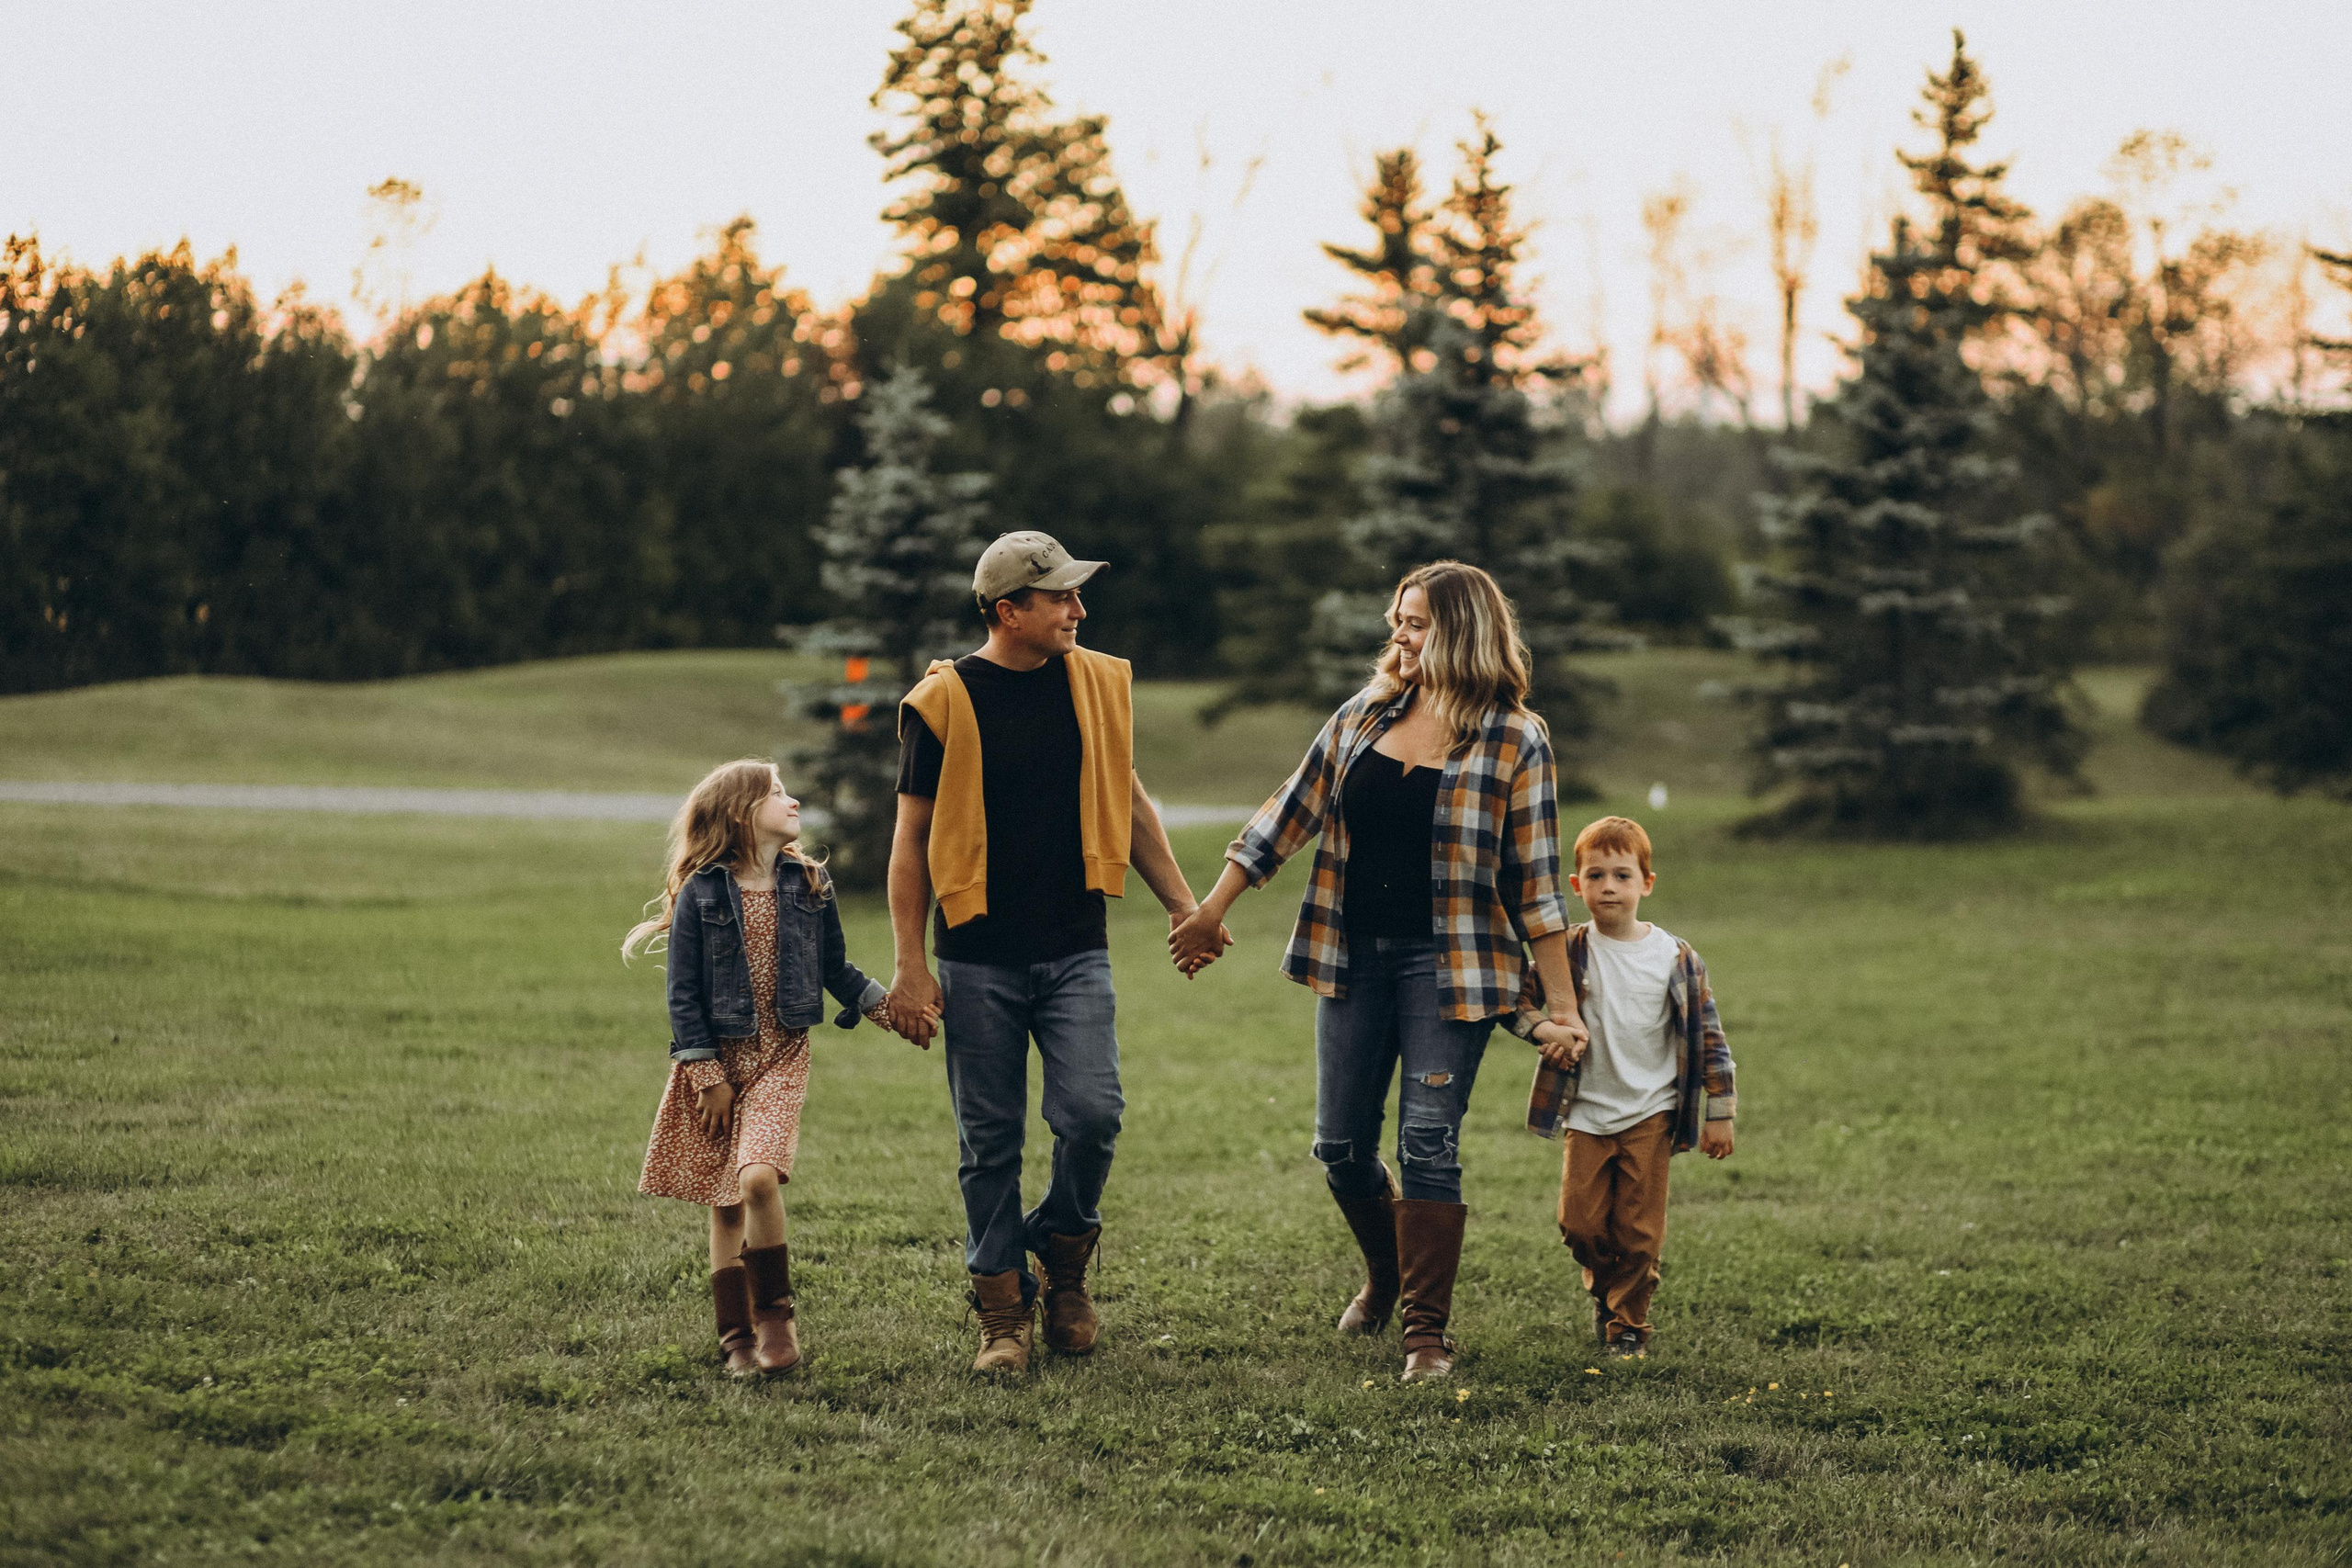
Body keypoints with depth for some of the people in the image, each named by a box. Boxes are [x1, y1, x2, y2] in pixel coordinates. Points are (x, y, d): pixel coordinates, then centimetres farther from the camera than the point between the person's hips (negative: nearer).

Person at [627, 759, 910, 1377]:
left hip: (781, 1056, 1)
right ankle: (737, 1334, 14)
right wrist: (707, 1075, -8)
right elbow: (682, 994, -4)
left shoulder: (809, 886, 5)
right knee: (724, 1203, 4)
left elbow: (836, 968, 17)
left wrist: (887, 1007, 5)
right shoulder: (701, 894, -4)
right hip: (718, 1059, -1)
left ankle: (775, 1313, -6)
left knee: (758, 1177, -21)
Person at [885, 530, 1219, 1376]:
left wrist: (1182, 906, 17)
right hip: (979, 959, -2)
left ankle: (1064, 1253, 14)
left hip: (1076, 950, 2)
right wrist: (909, 966, -4)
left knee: (1091, 1113, -12)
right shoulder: (942, 702, -4)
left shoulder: (1097, 684, 6)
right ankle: (1005, 1311, 14)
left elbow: (1129, 802, 19)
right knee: (991, 1140, 2)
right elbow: (912, 838, 0)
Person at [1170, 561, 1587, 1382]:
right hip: (1353, 957, 4)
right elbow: (1290, 815, 12)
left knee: (1428, 1143, -8)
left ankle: (1427, 1328, 1)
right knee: (1341, 1145, 9)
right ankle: (1387, 1275, 36)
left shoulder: (1514, 742, -5)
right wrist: (1211, 911, 12)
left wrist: (1563, 1004, -7)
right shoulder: (1364, 716, 7)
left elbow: (1535, 882, -4)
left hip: (1447, 967, -4)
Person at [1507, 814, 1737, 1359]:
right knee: (1581, 1222, 2)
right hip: (1586, 1112, 1)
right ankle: (1604, 1288, 32)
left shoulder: (1675, 958, -4)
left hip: (1650, 1113, -1)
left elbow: (1708, 1036, 1)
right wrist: (1543, 1027, -20)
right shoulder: (1567, 955, -3)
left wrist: (1719, 1113, -1)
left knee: (1639, 1228, -1)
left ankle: (1629, 1322, 16)